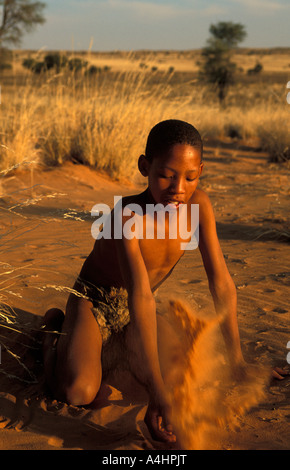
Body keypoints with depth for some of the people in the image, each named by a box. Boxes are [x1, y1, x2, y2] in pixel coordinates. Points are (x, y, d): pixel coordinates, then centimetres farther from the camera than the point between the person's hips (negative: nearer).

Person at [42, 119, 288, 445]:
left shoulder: (198, 204, -19)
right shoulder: (128, 217, -36)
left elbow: (221, 283, -14)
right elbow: (142, 300, -43)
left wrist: (235, 356, -12)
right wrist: (157, 393, -46)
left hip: (129, 312, 6)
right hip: (92, 300, -6)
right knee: (76, 393, -25)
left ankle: (115, 343, 23)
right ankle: (55, 327, 10)